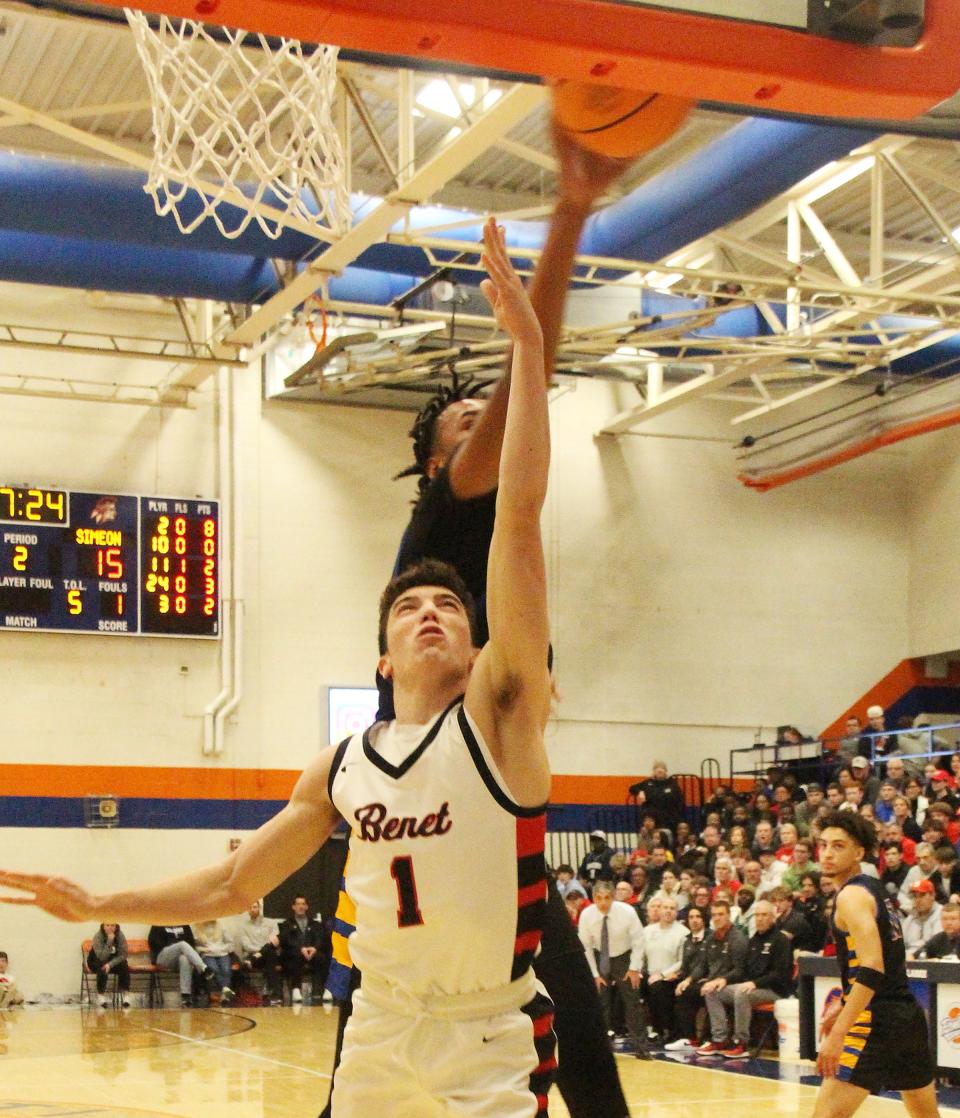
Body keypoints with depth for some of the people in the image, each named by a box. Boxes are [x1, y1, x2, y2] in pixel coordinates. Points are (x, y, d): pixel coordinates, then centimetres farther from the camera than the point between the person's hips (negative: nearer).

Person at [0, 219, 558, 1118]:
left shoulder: (498, 713, -6)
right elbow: (231, 885, 21)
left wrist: (527, 347, -20)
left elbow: (519, 514, -15)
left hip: (493, 1046, -4)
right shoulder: (340, 768, 8)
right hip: (378, 1037, 4)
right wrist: (99, 906, 15)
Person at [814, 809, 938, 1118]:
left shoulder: (852, 894, -11)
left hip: (876, 1021, -10)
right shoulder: (874, 889, 17)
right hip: (909, 1014, 10)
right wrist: (842, 1005, 28)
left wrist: (837, 1034, -25)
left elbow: (872, 969, -22)